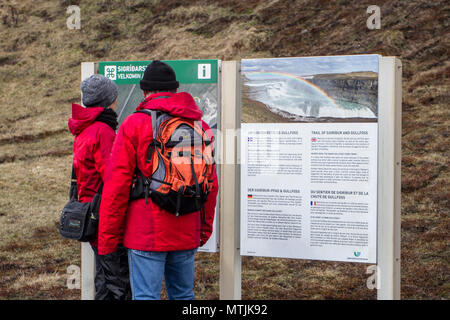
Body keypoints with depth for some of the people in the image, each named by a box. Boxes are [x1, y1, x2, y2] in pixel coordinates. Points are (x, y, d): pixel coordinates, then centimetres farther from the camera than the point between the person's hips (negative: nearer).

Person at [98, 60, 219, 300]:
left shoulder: (134, 124, -5)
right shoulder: (199, 125, 9)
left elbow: (116, 185, -8)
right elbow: (211, 183, 12)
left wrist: (106, 238, -2)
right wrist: (205, 227, 22)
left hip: (146, 233, -5)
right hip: (187, 234, 5)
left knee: (146, 296, -1)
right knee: (183, 294, 16)